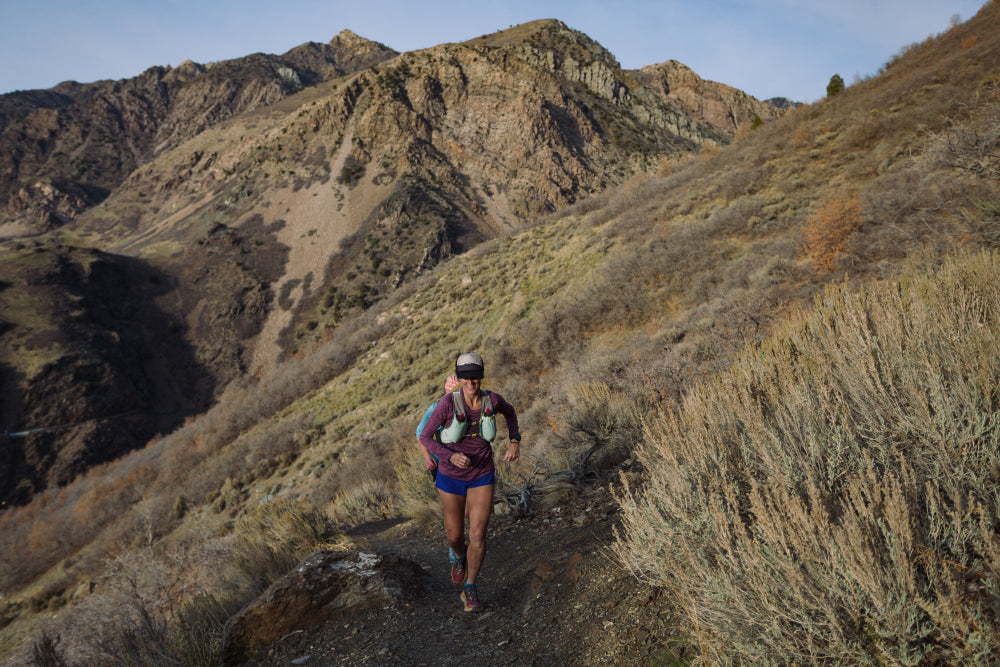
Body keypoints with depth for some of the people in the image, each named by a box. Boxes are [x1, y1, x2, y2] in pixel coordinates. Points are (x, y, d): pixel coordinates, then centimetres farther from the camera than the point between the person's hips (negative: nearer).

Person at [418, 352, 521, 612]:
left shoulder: (492, 399, -13)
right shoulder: (448, 402, -22)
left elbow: (509, 412, 11)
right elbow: (425, 437, -14)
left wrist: (514, 441, -1)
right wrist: (451, 457, -29)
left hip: (482, 477, 1)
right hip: (452, 476, -1)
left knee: (478, 535, -8)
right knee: (455, 535, 14)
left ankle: (469, 590, 16)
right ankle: (457, 553, 53)